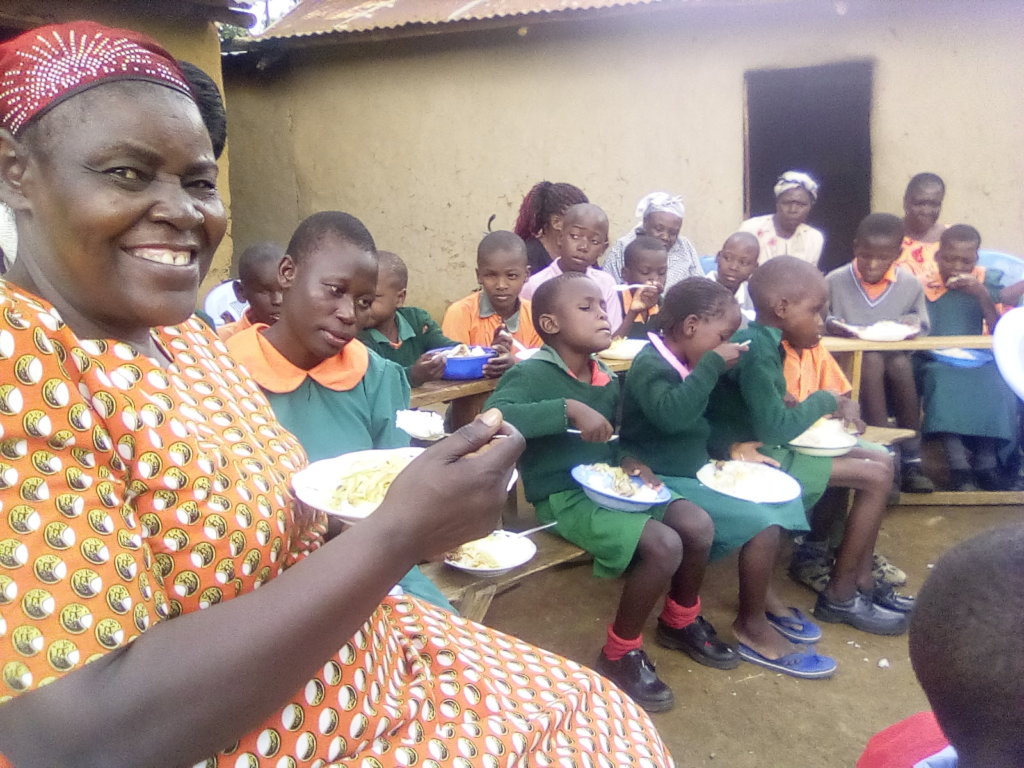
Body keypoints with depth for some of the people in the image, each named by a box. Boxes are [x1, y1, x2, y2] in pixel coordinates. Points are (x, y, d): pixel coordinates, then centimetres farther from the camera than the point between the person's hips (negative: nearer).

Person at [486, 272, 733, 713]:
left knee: (697, 524, -7)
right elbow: (493, 416, -34)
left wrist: (629, 462, -1)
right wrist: (569, 408, -35)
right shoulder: (534, 374, -15)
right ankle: (620, 655, 1)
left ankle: (680, 620, 23)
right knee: (664, 545, -23)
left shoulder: (607, 380, 9)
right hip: (563, 498, -8)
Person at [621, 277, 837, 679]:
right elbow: (671, 414, -39)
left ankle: (765, 596, 22)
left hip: (696, 472, 10)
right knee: (763, 523, -19)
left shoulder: (685, 365, 10)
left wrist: (732, 446, 8)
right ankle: (752, 628, -2)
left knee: (782, 499, 10)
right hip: (664, 483, -10)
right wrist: (712, 364, -32)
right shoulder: (649, 365, -18)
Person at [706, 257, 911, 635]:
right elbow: (774, 429, -26)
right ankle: (839, 595, 6)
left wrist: (835, 406, -2)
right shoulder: (756, 350, -23)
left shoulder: (763, 341, 7)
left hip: (766, 447, 10)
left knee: (881, 459, 12)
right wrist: (824, 402, -10)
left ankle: (861, 580, 19)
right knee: (876, 476, -9)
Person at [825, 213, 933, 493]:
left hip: (896, 360, 2)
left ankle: (911, 461, -26)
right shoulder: (835, 281, -3)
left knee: (900, 362, -33)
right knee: (872, 359, -35)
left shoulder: (910, 284, 4)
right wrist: (830, 324, -18)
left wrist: (910, 323, -9)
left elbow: (922, 326, 14)